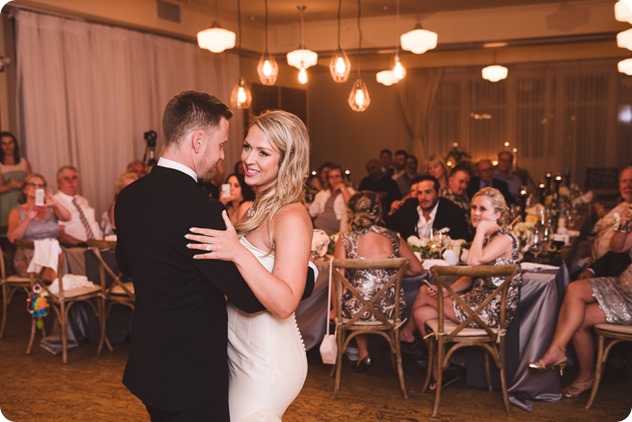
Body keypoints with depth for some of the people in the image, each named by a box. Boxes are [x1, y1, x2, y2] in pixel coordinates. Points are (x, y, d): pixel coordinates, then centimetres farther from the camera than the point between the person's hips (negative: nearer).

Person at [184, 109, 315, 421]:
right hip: (240, 353, 9)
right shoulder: (258, 209, 6)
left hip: (268, 363, -8)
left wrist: (238, 253, -35)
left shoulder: (292, 217, -20)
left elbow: (285, 304, -28)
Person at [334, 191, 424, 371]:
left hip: (357, 310, -2)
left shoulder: (345, 240, -7)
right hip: (391, 309, 2)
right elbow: (417, 269, 6)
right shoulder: (393, 238, 0)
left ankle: (363, 352, 33)